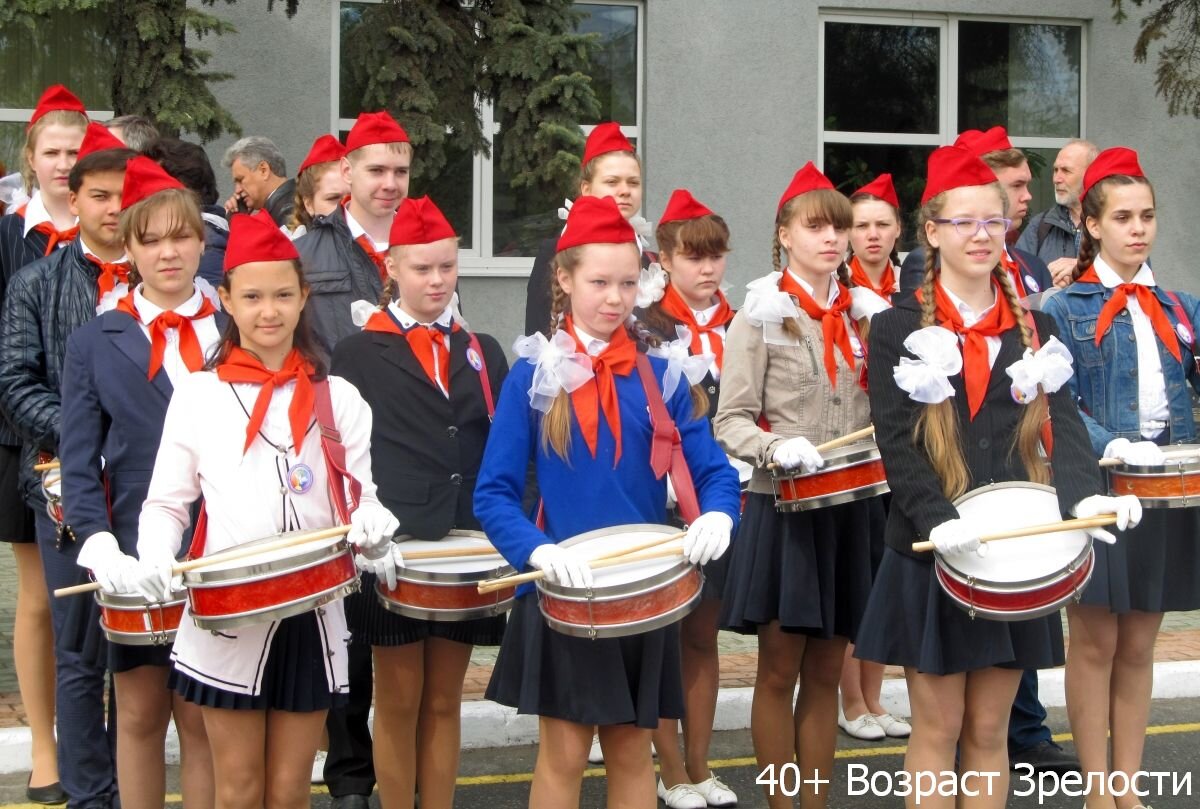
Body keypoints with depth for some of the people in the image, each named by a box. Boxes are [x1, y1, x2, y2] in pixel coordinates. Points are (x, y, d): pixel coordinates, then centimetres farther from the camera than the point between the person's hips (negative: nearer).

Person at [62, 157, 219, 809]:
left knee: (204, 719, 3)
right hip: (135, 558, 1)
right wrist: (99, 546, -14)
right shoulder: (93, 345, 5)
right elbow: (79, 465, 1)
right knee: (140, 713, 9)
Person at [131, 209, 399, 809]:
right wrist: (156, 558, -16)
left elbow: (363, 495, 5)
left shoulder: (337, 397, 6)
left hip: (312, 616, 1)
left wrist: (371, 525, -18)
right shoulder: (197, 395, 3)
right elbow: (166, 503, 4)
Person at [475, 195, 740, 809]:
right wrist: (538, 551, -26)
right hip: (561, 594, -2)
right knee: (564, 753, 2)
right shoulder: (533, 378, -4)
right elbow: (494, 494, -8)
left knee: (631, 751, 11)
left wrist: (716, 517, -22)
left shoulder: (659, 377, 4)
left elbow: (713, 470, 1)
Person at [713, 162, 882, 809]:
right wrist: (777, 448, -25)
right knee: (780, 671, 3)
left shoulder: (863, 314, 10)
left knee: (825, 672, 9)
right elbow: (731, 421, -7)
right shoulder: (760, 316, -3)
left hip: (851, 510, 4)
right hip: (782, 507, -4)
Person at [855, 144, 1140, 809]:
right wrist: (938, 521, -26)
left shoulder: (1035, 329, 9)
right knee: (938, 729, 3)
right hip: (932, 555, -3)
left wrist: (1085, 495, -24)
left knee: (989, 731, 9)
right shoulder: (896, 329, -2)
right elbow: (896, 442, -10)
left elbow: (1063, 424, -3)